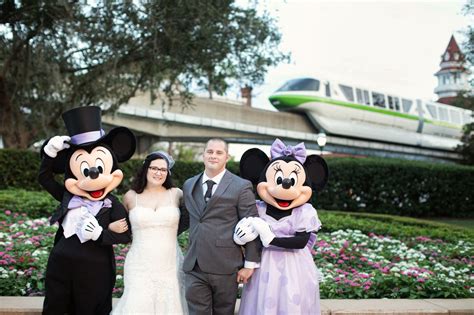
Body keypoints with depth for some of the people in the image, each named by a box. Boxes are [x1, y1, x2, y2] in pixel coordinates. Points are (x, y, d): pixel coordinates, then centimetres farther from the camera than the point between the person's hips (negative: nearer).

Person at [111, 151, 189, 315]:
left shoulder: (176, 194, 1)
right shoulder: (131, 196, 3)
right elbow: (122, 224, 18)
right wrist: (112, 226, 0)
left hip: (170, 266, 0)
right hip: (139, 267, 0)